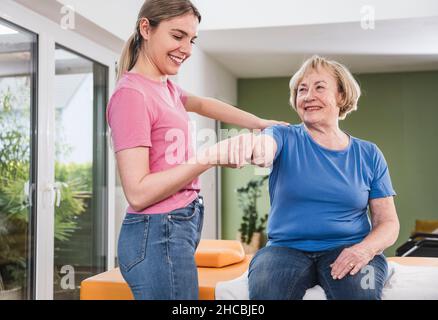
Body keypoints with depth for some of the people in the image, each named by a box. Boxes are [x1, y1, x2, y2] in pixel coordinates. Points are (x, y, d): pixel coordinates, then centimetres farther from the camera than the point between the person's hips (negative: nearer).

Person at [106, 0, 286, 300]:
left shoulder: (166, 86, 10)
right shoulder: (132, 93, -17)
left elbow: (202, 104, 31)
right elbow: (138, 192, -22)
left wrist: (261, 124, 29)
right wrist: (211, 158, -23)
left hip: (180, 227, 9)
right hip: (159, 235, -9)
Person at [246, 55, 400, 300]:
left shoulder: (369, 154, 8)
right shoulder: (286, 139, 3)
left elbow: (389, 222, 8)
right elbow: (264, 145, -22)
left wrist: (365, 249, -15)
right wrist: (254, 146, -48)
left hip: (347, 250, 1)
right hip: (287, 249, 0)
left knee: (362, 291, -31)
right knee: (264, 289, -30)